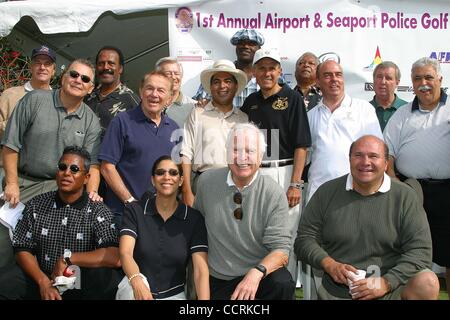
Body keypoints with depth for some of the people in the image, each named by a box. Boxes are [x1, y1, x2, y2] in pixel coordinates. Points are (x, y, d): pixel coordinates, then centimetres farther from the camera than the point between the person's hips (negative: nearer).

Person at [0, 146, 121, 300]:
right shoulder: (36, 205, 5)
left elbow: (115, 258, -20)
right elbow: (23, 250, 2)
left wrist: (68, 258, -18)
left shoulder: (98, 211, -7)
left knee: (108, 278, -32)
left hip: (83, 284, -2)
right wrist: (43, 282, -14)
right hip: (42, 280, 2)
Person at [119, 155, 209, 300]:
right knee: (130, 288, -22)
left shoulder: (194, 218, -4)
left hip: (174, 294, -1)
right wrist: (137, 282, -35)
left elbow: (201, 269, -12)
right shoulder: (134, 211, -3)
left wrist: (204, 299, -28)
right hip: (138, 292, 1)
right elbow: (125, 253, -16)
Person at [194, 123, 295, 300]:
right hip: (217, 279, 2)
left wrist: (257, 272, -32)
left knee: (283, 284, -28)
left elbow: (280, 248, -13)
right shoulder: (206, 181, -3)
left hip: (261, 274, -1)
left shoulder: (274, 194, -10)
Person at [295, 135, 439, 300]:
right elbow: (305, 238, 6)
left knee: (428, 282, -27)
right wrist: (330, 265, -12)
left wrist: (386, 282, -16)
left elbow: (420, 251, -4)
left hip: (390, 290, -1)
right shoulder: (327, 192, 5)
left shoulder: (405, 196, 2)